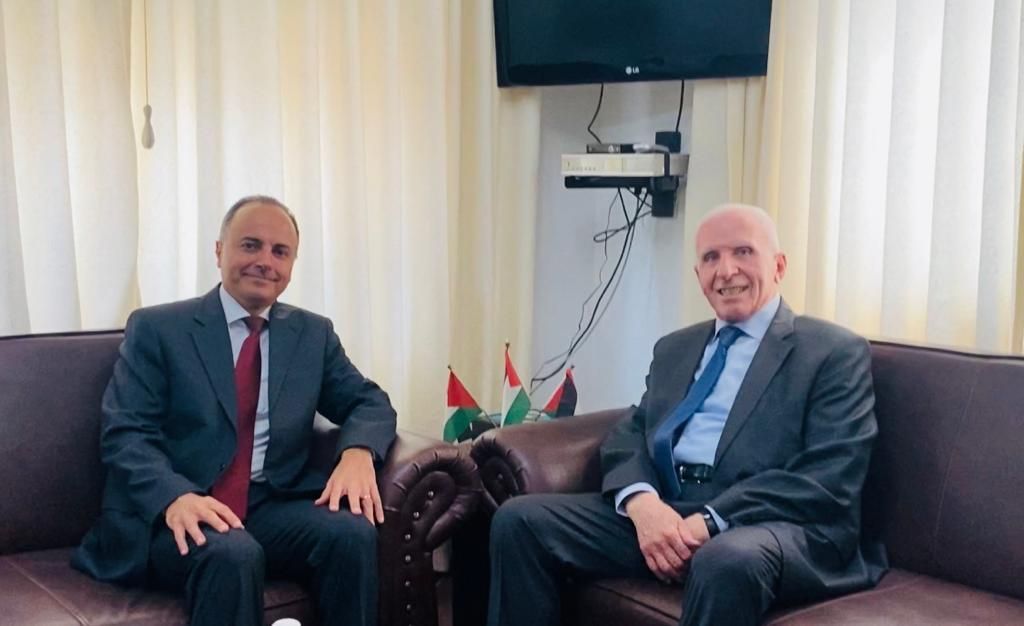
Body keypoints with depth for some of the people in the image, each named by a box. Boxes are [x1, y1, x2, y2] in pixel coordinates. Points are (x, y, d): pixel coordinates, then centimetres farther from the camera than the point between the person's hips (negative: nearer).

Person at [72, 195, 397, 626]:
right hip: (176, 516, -3)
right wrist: (175, 497, -27)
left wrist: (357, 452, -14)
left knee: (353, 532, -26)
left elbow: (369, 403, 12)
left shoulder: (313, 333, 14)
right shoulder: (157, 328, 2)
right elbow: (125, 434, -6)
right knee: (232, 554, -36)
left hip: (273, 507, 4)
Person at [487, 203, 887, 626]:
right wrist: (641, 501, -11)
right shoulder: (674, 349, 22)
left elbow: (828, 480, -8)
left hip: (770, 524, -5)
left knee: (728, 560, -39)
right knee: (520, 520, -13)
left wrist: (711, 522, -19)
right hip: (661, 513, 5)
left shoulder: (836, 352, 2)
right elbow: (629, 437, 14)